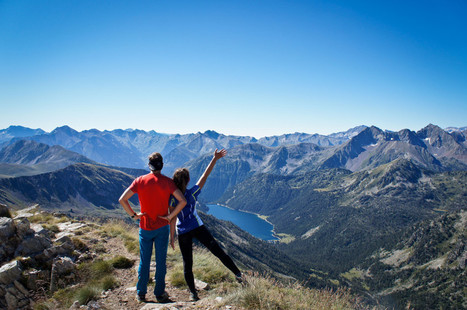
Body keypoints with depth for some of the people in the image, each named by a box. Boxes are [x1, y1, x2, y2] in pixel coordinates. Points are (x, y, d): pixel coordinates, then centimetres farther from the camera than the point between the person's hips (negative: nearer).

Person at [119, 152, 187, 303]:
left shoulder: (140, 181, -6)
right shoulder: (167, 182, -9)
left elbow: (122, 200, -9)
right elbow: (182, 201, -16)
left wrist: (133, 215, -1)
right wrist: (170, 216, -8)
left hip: (145, 227, 1)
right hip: (162, 227, -1)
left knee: (144, 261, 14)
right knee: (161, 261, 10)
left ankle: (141, 293, 24)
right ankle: (159, 293, 20)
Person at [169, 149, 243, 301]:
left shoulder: (172, 198, -9)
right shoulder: (193, 193, -9)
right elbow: (205, 175, -6)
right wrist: (215, 159, -3)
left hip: (183, 232, 1)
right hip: (198, 227, 0)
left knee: (187, 263, 10)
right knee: (218, 251, 5)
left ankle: (193, 293, 16)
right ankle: (237, 273, 1)